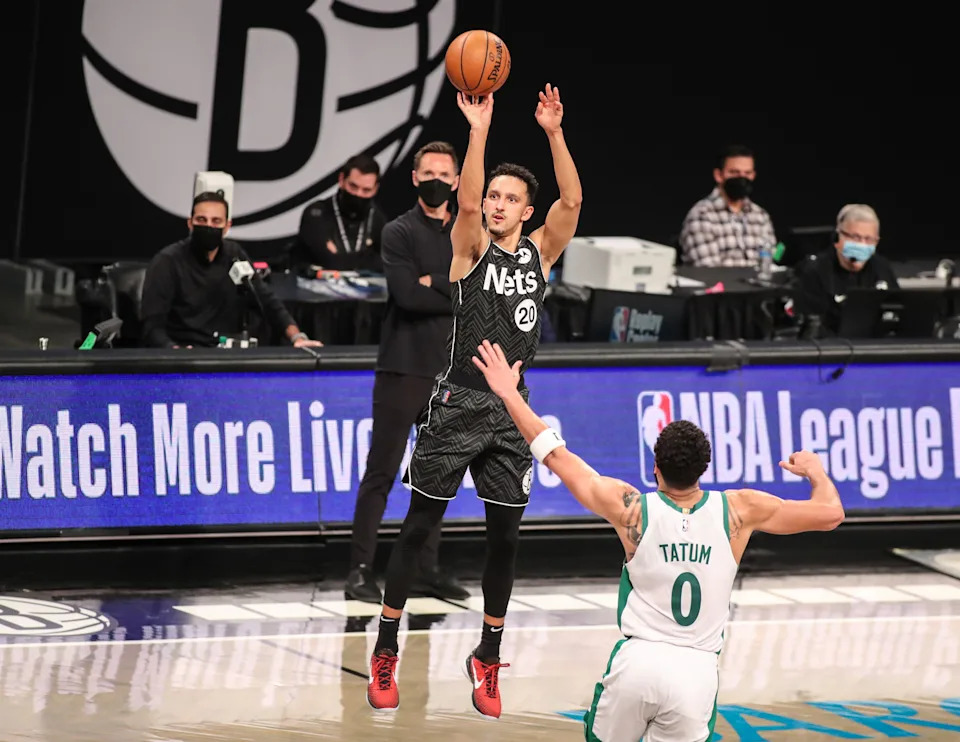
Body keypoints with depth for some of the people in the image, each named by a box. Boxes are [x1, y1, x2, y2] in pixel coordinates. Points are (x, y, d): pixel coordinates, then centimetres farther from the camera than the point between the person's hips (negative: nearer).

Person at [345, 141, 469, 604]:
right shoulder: (399, 232, -1)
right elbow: (407, 294, -14)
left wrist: (435, 283, -11)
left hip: (449, 370, 5)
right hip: (403, 369, -5)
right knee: (382, 471, -5)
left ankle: (426, 569, 16)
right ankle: (360, 570, -5)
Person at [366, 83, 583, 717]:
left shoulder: (539, 252, 7)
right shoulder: (472, 249, -2)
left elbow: (572, 201, -8)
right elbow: (465, 202, -22)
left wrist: (554, 134, -19)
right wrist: (479, 132, -32)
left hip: (511, 410, 3)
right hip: (458, 403, -3)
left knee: (505, 536, 6)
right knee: (419, 526, 1)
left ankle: (488, 657, 19)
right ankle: (386, 652, 8)